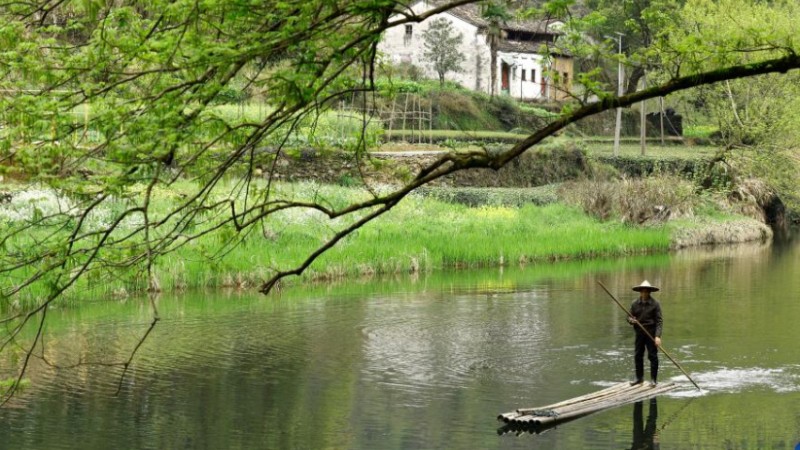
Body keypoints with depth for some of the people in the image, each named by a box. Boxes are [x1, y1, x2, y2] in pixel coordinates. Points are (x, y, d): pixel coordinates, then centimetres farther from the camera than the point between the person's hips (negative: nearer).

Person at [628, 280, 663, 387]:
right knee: (637, 356, 7)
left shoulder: (655, 304, -8)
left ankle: (653, 379, 8)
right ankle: (639, 378, 20)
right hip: (639, 333, 4)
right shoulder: (635, 304, 2)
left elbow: (659, 321, -11)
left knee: (653, 356, 0)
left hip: (651, 333, -3)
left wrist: (658, 336, -20)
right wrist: (631, 320, -16)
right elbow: (629, 317, 10)